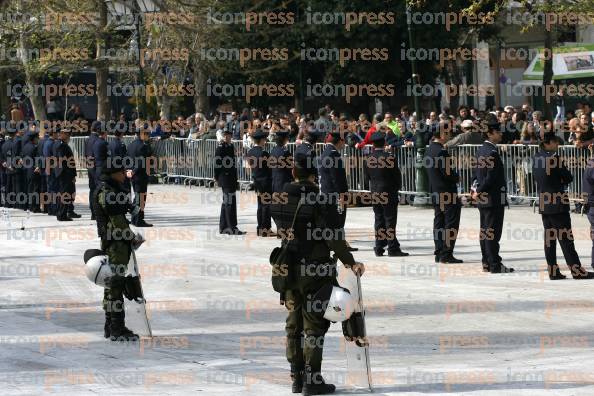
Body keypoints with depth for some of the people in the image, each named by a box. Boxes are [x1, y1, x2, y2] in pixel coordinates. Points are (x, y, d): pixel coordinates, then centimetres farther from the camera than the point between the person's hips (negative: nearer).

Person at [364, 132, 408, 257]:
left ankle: (379, 247, 11)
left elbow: (368, 177, 7)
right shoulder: (390, 158, -14)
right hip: (389, 194, -5)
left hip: (374, 194, 5)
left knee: (379, 220, 11)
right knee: (390, 220, -2)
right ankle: (393, 248, -4)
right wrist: (397, 187, 10)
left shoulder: (368, 160, 1)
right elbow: (397, 175, -7)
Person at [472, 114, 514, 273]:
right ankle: (495, 265, -6)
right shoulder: (492, 153, -18)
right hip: (494, 198, -10)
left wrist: (477, 191, 10)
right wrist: (479, 192, -12)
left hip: (482, 200, 10)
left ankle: (486, 263, 18)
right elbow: (491, 177, -21)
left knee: (485, 231, 12)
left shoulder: (481, 150, 12)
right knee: (493, 231, -7)